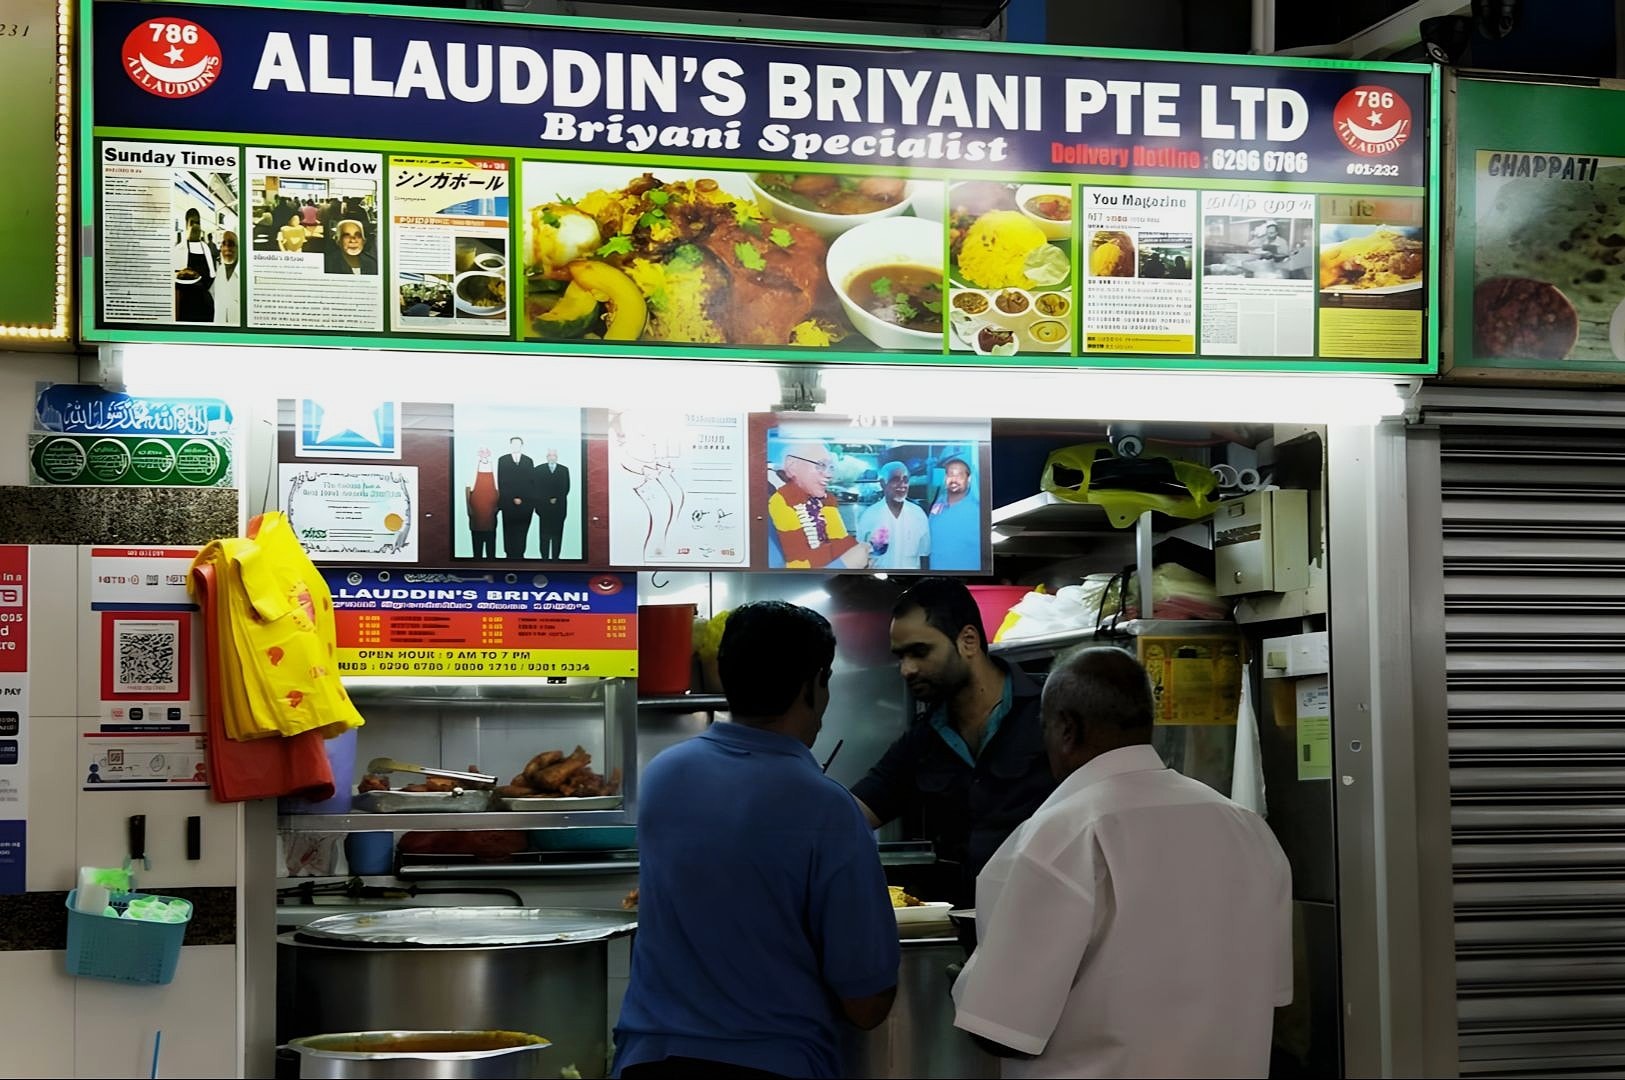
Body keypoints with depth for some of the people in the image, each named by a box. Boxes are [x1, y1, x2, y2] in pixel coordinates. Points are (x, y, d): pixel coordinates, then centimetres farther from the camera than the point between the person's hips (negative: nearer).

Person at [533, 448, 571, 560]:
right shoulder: (539, 469, 9)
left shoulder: (564, 470, 12)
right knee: (545, 534, -4)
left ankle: (556, 557, -1)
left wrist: (556, 499, -6)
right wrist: (547, 500, -4)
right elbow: (535, 488, 5)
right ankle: (544, 557, -3)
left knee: (557, 533, -3)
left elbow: (566, 488, 7)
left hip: (559, 507, 1)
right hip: (544, 507, -1)